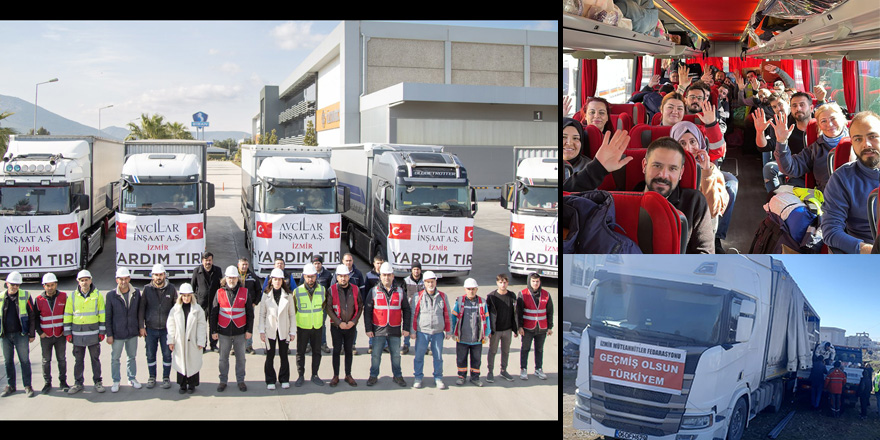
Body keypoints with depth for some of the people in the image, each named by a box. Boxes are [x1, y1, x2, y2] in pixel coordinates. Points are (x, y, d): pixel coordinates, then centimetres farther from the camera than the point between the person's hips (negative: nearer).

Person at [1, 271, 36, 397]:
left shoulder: (25, 296, -2)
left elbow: (31, 316, 1)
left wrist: (32, 334, -2)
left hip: (21, 334, -3)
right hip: (5, 335, 3)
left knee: (24, 361, 0)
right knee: (8, 361, 10)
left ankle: (27, 386, 8)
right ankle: (10, 385, 21)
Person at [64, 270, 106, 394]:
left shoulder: (97, 295, 0)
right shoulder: (73, 296, 3)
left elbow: (102, 314, 3)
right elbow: (67, 315, 7)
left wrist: (102, 331, -1)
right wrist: (68, 333, 2)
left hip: (93, 333, -1)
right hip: (77, 334, 1)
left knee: (95, 359, 7)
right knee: (78, 360, 8)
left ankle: (97, 382, 17)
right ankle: (78, 383, 18)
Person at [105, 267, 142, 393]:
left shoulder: (136, 293, 0)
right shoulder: (111, 295, -8)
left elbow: (139, 312, 10)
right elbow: (107, 316, -5)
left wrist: (140, 327, 7)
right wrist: (109, 334, -7)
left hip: (132, 333, 2)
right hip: (117, 334, -2)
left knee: (132, 357, 14)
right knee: (115, 358, 7)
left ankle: (132, 378, 29)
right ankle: (116, 381, 20)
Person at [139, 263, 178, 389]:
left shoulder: (171, 289, -2)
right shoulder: (147, 289, -1)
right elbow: (141, 308, 2)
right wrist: (141, 327, -2)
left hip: (166, 328, -1)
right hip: (150, 329, 1)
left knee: (167, 354, 6)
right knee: (150, 355, 9)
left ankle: (166, 378, 20)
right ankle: (152, 377, 24)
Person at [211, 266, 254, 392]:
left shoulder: (245, 292, 0)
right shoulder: (219, 293, 1)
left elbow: (250, 313, 4)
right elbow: (213, 313, 4)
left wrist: (249, 330, 0)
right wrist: (213, 331, 1)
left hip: (240, 332, 0)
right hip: (224, 332, 0)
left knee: (240, 358, 8)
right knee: (223, 358, 8)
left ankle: (240, 380, 21)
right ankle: (223, 380, 21)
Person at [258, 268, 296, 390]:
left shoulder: (287, 295, 2)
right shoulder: (266, 295, 2)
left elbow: (292, 314, 4)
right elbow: (262, 314, 2)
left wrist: (293, 331, 0)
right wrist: (261, 331, -5)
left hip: (283, 330, 0)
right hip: (270, 330, 0)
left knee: (284, 355, 6)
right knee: (270, 356, 3)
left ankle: (284, 380, 18)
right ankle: (270, 381, 14)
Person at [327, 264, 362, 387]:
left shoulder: (355, 289, 0)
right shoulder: (332, 290, -7)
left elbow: (360, 308, 4)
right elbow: (329, 309, -8)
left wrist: (353, 322, -8)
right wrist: (339, 323, -14)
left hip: (351, 326, 2)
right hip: (336, 326, -2)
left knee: (349, 350, 10)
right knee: (336, 350, 4)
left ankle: (348, 375, 20)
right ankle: (336, 376, 14)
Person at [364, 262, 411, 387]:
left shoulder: (400, 292, 6)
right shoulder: (374, 291, 2)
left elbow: (406, 311, 10)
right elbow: (367, 311, 2)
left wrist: (406, 328, 4)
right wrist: (368, 329, -3)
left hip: (395, 330, 1)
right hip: (378, 329, -1)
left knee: (396, 355, 8)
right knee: (376, 355, 4)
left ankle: (397, 376, 22)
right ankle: (373, 376, 17)